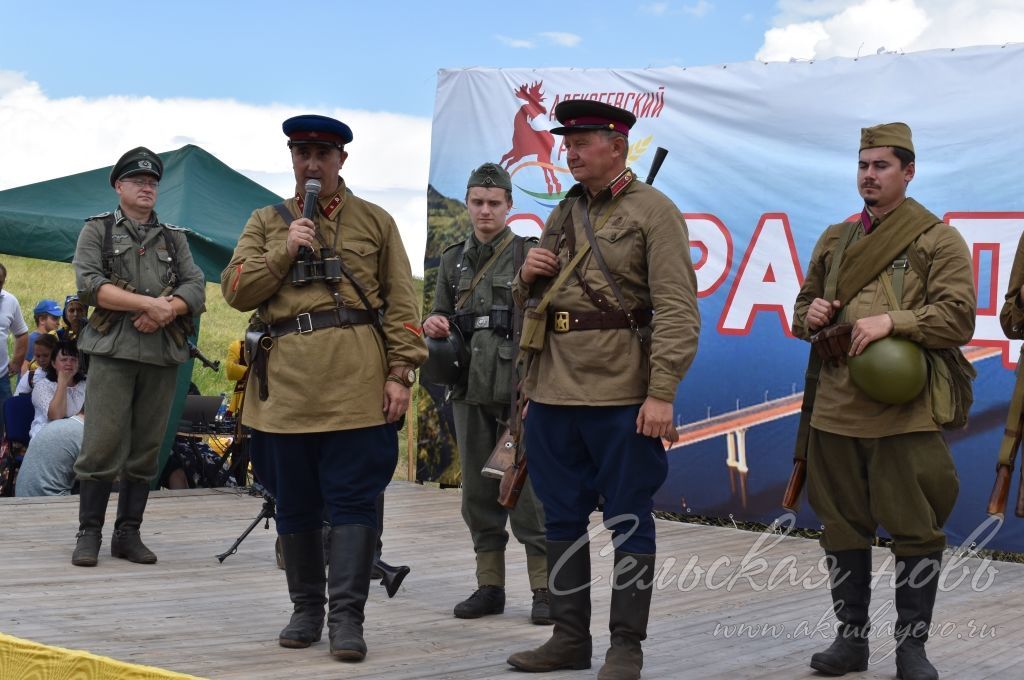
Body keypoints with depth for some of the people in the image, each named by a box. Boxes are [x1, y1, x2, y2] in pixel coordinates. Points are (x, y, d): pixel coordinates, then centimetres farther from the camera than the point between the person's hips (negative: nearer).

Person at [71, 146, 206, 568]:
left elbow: (196, 288, 7)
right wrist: (149, 303, -15)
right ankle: (89, 534, 0)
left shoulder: (174, 238, 19)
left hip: (164, 353, 4)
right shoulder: (97, 230, 8)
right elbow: (90, 285, -7)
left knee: (146, 450, 5)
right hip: (113, 350, -3)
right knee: (102, 446, -8)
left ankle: (128, 534, 12)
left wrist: (166, 311, -13)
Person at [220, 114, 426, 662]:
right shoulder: (266, 223, 15)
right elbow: (236, 291, 5)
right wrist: (285, 251, -8)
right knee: (294, 507, 9)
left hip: (356, 389, -2)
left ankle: (347, 617, 0)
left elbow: (401, 305, 4)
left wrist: (400, 373, -5)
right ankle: (306, 610, 22)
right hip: (285, 387, 3)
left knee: (353, 503, -4)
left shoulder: (376, 222, 9)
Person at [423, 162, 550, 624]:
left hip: (519, 388, -5)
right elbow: (441, 322, 18)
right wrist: (433, 326, -3)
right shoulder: (453, 260, 13)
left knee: (527, 489, -6)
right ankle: (490, 586, 16)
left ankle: (544, 589, 1)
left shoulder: (529, 253, 0)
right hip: (470, 390, 5)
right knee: (479, 491, 8)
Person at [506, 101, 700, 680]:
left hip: (622, 398, -7)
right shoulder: (563, 214, 15)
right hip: (554, 393, 7)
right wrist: (529, 276, 1)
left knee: (629, 522, 3)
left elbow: (677, 310, -13)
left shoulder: (654, 212, -5)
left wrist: (661, 394, -20)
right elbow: (532, 301, 25)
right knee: (563, 520, 12)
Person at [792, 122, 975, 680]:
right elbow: (804, 307, 25)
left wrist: (891, 321, -20)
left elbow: (958, 318, -9)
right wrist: (811, 316, 1)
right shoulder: (834, 240, 16)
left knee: (915, 530, 0)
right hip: (836, 408, 5)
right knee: (843, 528, 10)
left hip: (905, 412, -5)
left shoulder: (938, 239, 0)